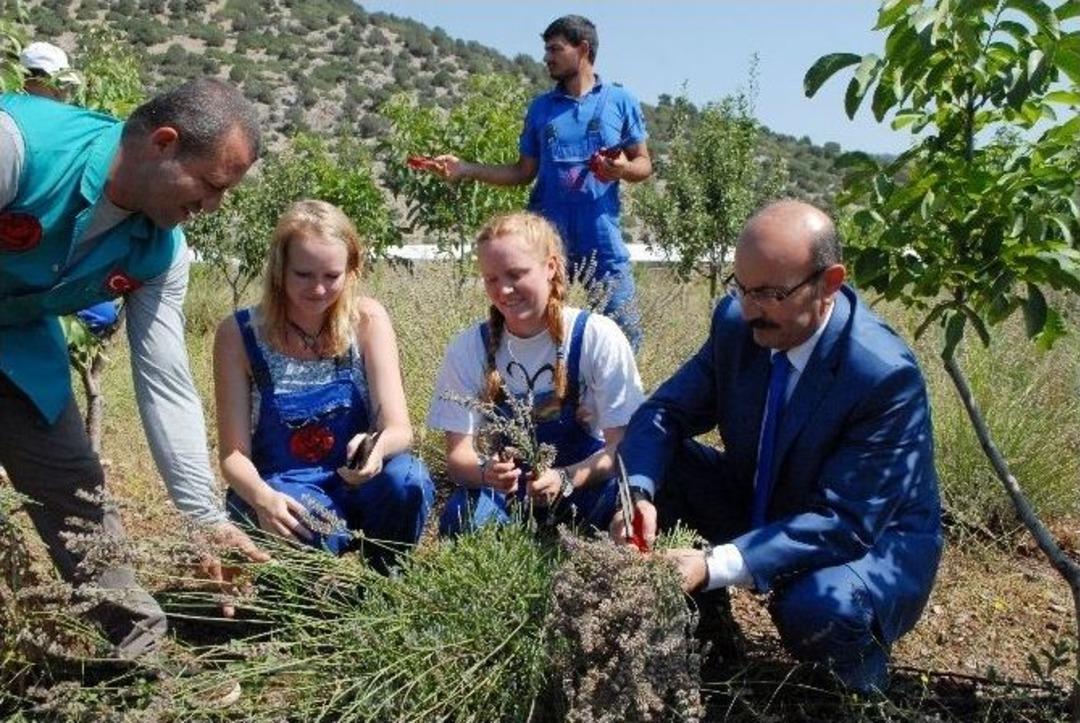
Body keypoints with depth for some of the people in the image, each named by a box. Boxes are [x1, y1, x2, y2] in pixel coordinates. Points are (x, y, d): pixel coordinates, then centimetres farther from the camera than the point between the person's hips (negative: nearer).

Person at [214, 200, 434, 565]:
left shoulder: (367, 319, -7)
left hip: (355, 482, 2)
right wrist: (262, 498, -32)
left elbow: (399, 428, -12)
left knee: (407, 479, -30)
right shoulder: (238, 335, -9)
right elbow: (233, 453, -9)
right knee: (312, 521, -36)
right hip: (279, 491, -2)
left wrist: (378, 448, -37)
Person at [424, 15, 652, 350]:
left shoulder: (620, 100, 3)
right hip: (547, 237, 3)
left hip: (602, 238, -2)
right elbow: (524, 171, 12)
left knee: (624, 331, -2)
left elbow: (644, 165, 6)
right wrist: (465, 169, 3)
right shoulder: (540, 107, 10)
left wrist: (623, 169, -17)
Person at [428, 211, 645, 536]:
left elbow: (622, 446, -12)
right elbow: (458, 454, -7)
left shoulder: (598, 337, -11)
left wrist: (564, 479, -32)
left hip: (585, 480, -1)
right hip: (509, 487, 1)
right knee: (459, 519, -32)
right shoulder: (468, 348, -5)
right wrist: (486, 472, -32)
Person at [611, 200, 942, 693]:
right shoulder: (736, 321, -13)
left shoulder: (886, 376, -30)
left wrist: (716, 567, -41)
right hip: (760, 508, 5)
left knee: (819, 608, -37)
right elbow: (665, 412, -9)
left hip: (868, 537, -5)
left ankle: (855, 692, 2)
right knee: (652, 468, -14)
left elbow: (846, 523, -31)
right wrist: (639, 493, -31)